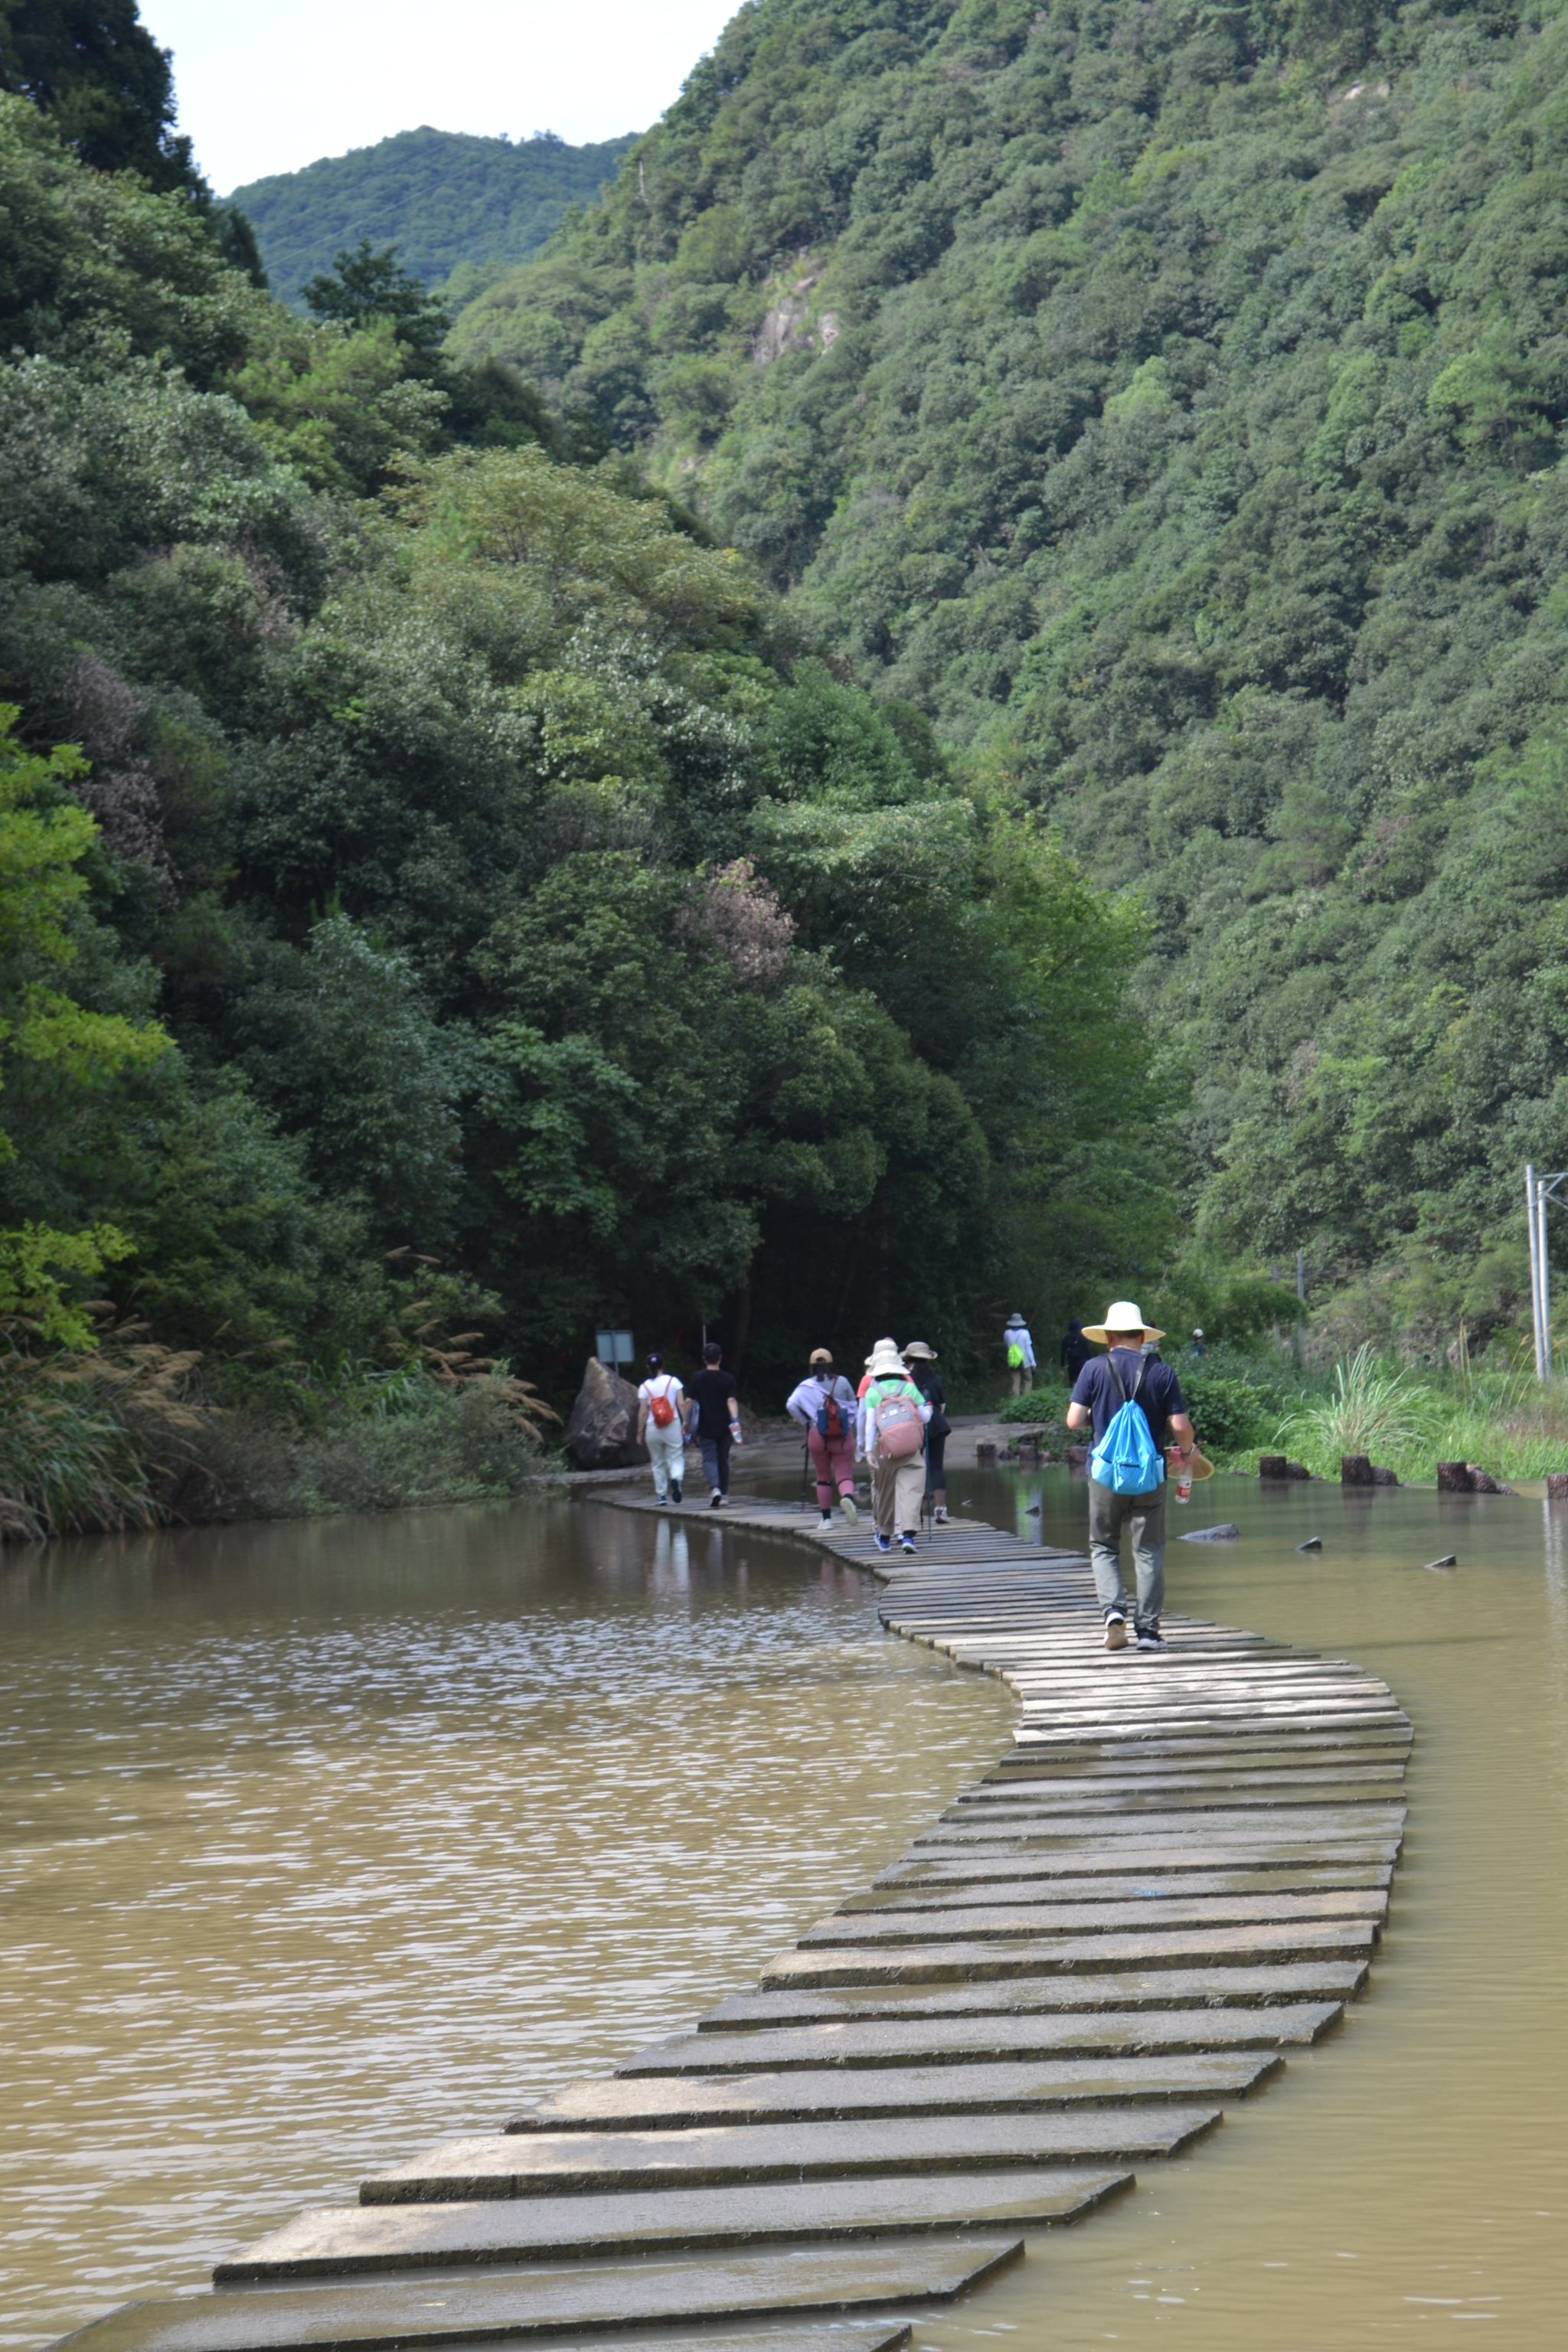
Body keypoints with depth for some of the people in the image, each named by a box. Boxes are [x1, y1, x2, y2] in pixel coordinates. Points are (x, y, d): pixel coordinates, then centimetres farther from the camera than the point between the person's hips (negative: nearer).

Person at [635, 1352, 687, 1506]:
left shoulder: (645, 1387, -2)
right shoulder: (673, 1381, -2)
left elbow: (643, 1412, -3)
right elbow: (682, 1404, -7)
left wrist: (640, 1433, 3)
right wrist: (685, 1422, -2)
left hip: (653, 1429, 0)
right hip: (673, 1426, 0)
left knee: (658, 1463, 13)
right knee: (676, 1459, 4)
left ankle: (661, 1495, 14)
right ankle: (676, 1479, -28)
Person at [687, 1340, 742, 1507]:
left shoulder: (698, 1378, -2)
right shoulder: (728, 1379, -2)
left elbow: (693, 1402, 1)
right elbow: (731, 1400, -13)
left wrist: (688, 1423, 11)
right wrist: (735, 1420, -21)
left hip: (706, 1427, -2)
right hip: (724, 1426, 2)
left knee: (709, 1459, -4)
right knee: (723, 1459, 15)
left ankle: (714, 1488, -28)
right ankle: (724, 1493, 22)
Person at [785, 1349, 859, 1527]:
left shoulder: (806, 1386, -1)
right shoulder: (842, 1382, 2)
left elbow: (791, 1405, -12)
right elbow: (853, 1405, 10)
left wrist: (804, 1422, 3)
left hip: (818, 1436, 0)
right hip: (843, 1434, 0)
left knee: (823, 1478, 14)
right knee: (845, 1475, -2)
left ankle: (826, 1518, 16)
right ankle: (848, 1496, -35)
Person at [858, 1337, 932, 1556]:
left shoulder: (871, 1391, -2)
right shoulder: (910, 1387, 0)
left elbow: (869, 1423, -9)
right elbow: (925, 1416, 3)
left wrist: (868, 1449, -12)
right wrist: (928, 1409, 26)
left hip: (883, 1450, 1)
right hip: (910, 1451, -1)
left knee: (883, 1493, 15)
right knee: (910, 1491, -6)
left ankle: (884, 1536, 28)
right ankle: (907, 1533, -23)